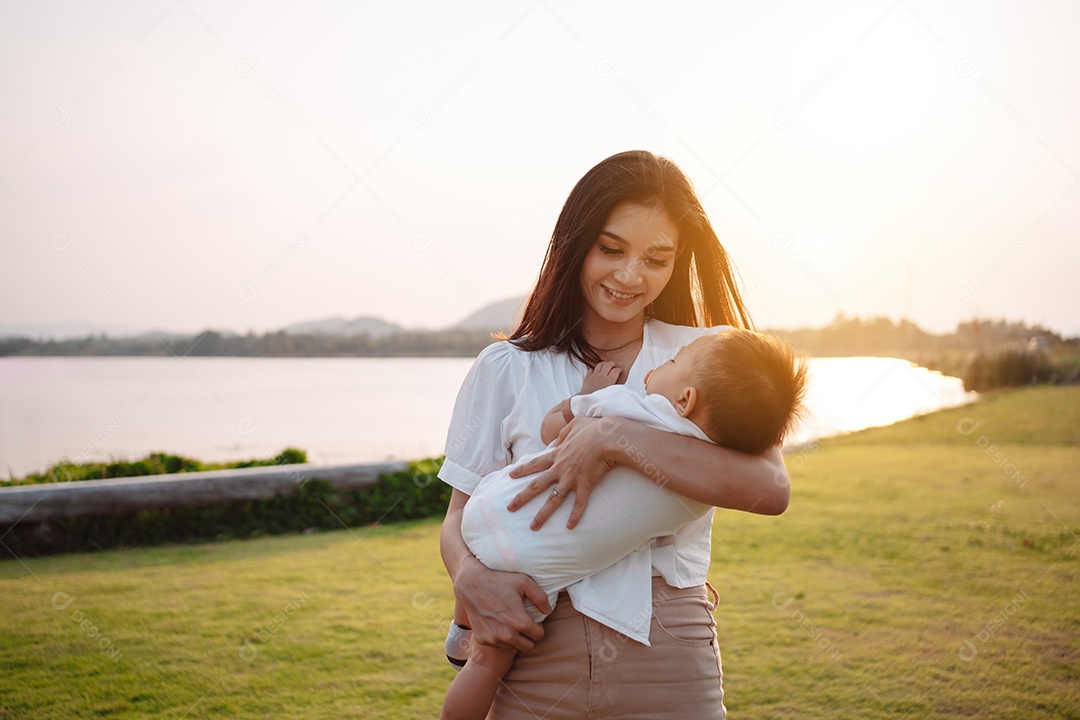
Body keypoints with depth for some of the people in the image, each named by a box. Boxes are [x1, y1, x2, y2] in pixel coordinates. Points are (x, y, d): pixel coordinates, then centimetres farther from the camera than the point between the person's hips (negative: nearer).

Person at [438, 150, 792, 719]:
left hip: (670, 658, 0)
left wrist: (616, 441, -23)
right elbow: (460, 516, 6)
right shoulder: (505, 369, 4)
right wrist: (470, 578, -16)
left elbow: (769, 488, -16)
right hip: (537, 655, 1)